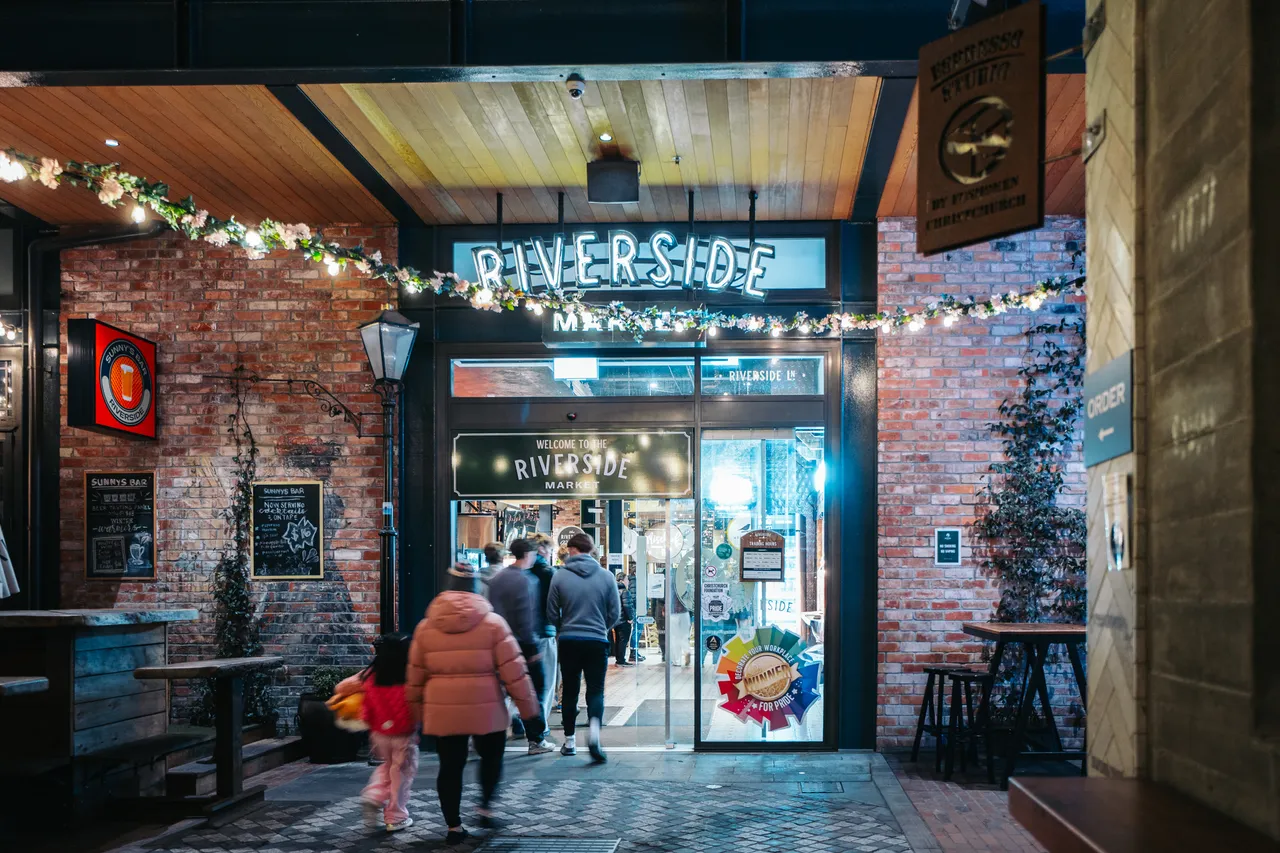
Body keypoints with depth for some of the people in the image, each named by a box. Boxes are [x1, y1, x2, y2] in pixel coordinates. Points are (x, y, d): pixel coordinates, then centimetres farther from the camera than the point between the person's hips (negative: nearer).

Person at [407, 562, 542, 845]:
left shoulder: (426, 627, 3)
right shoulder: (493, 622, -6)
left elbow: (415, 676, 8)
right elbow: (514, 672, -6)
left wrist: (417, 713, 20)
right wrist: (530, 710, 0)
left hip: (443, 712, 2)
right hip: (486, 710, -2)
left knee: (450, 766, 10)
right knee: (491, 757, 21)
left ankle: (453, 826, 13)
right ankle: (486, 807, 13)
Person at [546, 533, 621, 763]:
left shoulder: (560, 576, -5)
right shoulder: (606, 577, -3)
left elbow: (552, 613, 1)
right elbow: (615, 613, 2)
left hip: (568, 641, 0)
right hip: (597, 641, 0)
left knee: (570, 692, 13)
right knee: (596, 691, 5)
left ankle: (569, 741, 19)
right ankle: (594, 732, -20)